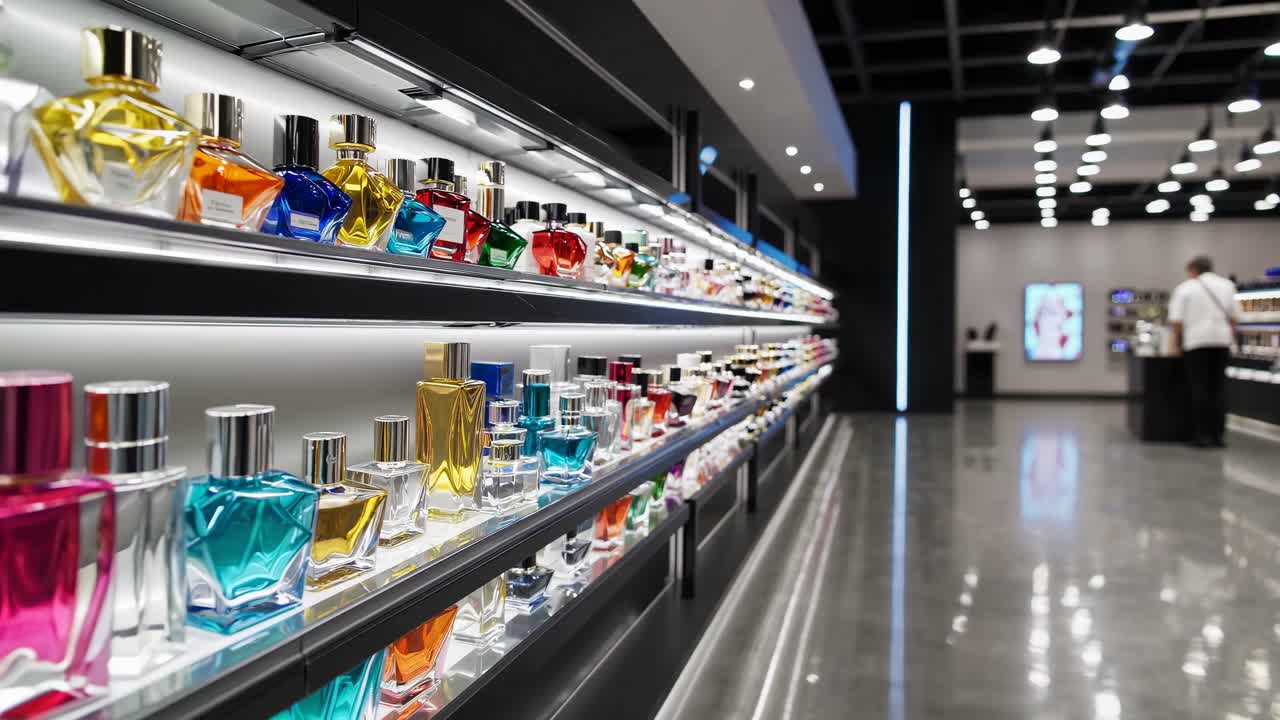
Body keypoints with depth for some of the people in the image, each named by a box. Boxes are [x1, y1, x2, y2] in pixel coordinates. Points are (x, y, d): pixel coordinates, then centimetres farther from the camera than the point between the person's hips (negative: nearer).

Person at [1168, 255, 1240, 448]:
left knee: (1199, 387, -1)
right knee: (1218, 387, 6)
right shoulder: (1226, 285, 13)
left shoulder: (1185, 287, 3)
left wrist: (1176, 342, 8)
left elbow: (1177, 320, -3)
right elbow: (1234, 316, 10)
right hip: (1221, 339, 3)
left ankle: (1202, 434, -3)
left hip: (1196, 340, -3)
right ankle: (1217, 434, 5)